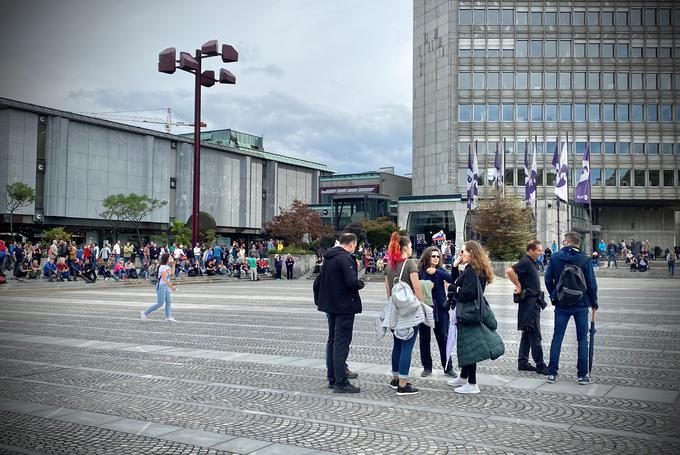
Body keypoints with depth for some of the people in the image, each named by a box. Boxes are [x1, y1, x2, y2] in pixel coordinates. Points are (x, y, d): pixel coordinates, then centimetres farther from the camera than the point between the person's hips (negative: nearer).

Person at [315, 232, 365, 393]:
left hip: (331, 305, 9)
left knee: (332, 340, 15)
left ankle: (332, 378, 22)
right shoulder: (345, 258, -17)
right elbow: (352, 282, -26)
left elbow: (320, 281, 17)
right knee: (342, 342, -7)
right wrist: (361, 283, -6)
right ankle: (341, 383, -6)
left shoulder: (328, 257, 11)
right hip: (344, 306, -9)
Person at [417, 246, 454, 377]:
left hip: (440, 309, 0)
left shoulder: (440, 270, 2)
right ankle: (427, 367, 19)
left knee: (443, 338, 4)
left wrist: (436, 271, -21)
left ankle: (448, 367, 13)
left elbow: (452, 279, -15)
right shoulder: (420, 271, -2)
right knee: (424, 339, 7)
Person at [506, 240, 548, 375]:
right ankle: (540, 366, -2)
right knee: (535, 336, -6)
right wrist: (518, 286, -22)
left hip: (533, 302, 10)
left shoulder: (531, 262, 16)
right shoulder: (525, 262, -15)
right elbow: (509, 271, -31)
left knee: (527, 334, 13)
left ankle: (523, 363, 18)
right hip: (529, 302, -10)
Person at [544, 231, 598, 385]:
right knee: (582, 339, 7)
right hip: (581, 305, -1)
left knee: (557, 338, 7)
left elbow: (548, 279, 1)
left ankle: (552, 373, 8)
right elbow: (592, 284, -5)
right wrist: (594, 303, 7)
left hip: (561, 305, 1)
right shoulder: (585, 260, -7)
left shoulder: (555, 257, -3)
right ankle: (582, 374, 7)